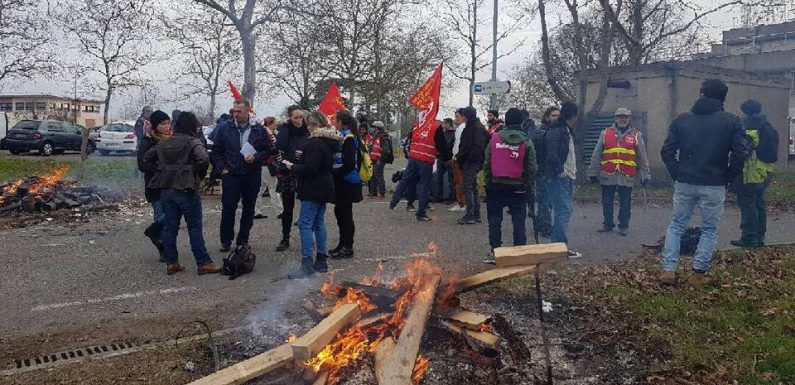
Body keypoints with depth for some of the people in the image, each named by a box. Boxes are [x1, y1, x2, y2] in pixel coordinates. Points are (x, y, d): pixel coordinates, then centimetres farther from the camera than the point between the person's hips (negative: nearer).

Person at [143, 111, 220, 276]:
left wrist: (159, 173, 11)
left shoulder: (164, 142, 11)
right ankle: (204, 263, 0)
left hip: (166, 190, 6)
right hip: (186, 190, -6)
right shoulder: (193, 142, -9)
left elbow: (147, 157, 12)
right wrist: (200, 175, -8)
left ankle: (171, 263, 15)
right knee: (195, 228, -1)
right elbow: (203, 160, -25)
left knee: (170, 227, 12)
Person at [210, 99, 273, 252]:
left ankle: (243, 240, 21)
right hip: (231, 175, -1)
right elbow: (216, 151, 5)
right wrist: (222, 168, -4)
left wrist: (255, 158, -13)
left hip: (252, 176, 1)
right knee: (228, 209, -2)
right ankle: (225, 241, 10)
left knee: (249, 209, 9)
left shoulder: (259, 130, 1)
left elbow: (268, 150, 4)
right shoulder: (225, 128, 1)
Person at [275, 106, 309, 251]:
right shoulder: (284, 130, 2)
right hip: (287, 175, 1)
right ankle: (285, 239, 17)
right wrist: (286, 126, -12)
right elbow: (280, 146, -16)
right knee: (287, 208, 8)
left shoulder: (308, 132, -1)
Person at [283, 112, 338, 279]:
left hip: (313, 189, -10)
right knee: (319, 222, 15)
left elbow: (310, 168, -24)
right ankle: (321, 260, 21)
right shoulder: (329, 141, 13)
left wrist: (292, 167, -10)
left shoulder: (314, 143, -18)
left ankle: (307, 265, -10)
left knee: (305, 224, -8)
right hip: (324, 187, 10)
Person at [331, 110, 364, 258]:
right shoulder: (345, 136, 11)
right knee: (340, 212, 16)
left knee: (344, 214, -1)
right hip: (343, 182, 9)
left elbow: (349, 165, -22)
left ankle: (347, 248, 8)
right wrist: (334, 173, 4)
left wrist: (333, 174, -17)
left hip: (346, 183, -9)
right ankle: (343, 244, 26)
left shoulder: (347, 138, -16)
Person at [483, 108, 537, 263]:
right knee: (519, 221, 6)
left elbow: (487, 163, 0)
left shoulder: (495, 138, -2)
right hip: (518, 187, 0)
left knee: (494, 219, 8)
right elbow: (531, 168, -1)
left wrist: (488, 182, 9)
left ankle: (494, 252, 9)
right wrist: (529, 186, 9)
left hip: (496, 185, 0)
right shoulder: (526, 141, -2)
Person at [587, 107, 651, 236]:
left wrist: (645, 175, 3)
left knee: (625, 203, 6)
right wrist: (593, 173, 4)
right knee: (607, 202, 9)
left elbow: (642, 157, 7)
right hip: (607, 176, 1)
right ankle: (607, 224, 23)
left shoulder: (636, 135, 6)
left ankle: (623, 226, 19)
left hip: (627, 177, -1)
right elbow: (596, 155, 6)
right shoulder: (605, 133, 6)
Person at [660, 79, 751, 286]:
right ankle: (698, 273, 10)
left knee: (676, 225, 13)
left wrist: (677, 175, 7)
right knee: (709, 229, 11)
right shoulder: (731, 122, -3)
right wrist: (728, 178, 1)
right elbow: (741, 153, -11)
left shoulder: (682, 119, 4)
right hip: (714, 186, -2)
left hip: (684, 183, 2)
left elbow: (667, 151, 0)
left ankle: (668, 270, 6)